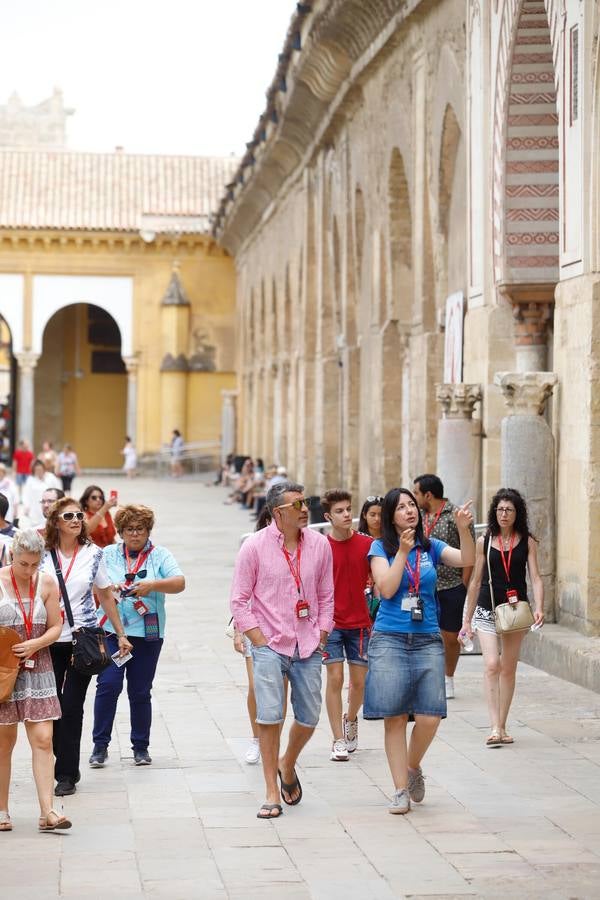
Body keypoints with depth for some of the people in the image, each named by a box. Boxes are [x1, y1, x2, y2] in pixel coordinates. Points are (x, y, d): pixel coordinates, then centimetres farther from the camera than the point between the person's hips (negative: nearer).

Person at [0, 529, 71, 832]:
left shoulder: (47, 584, 2)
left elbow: (55, 627, 5)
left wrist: (35, 644, -12)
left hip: (37, 668, 2)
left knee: (43, 739, -6)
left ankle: (47, 812, -7)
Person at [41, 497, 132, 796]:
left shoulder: (93, 554, 2)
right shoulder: (43, 554, 0)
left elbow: (106, 596, 10)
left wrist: (121, 634, 12)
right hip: (50, 640, 1)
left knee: (71, 706, -4)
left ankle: (67, 774, 2)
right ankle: (66, 767, 20)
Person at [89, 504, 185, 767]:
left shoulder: (160, 555, 6)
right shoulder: (108, 554, 9)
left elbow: (179, 583, -8)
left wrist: (153, 585, -23)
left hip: (147, 634, 0)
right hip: (111, 630, 0)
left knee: (140, 691, 5)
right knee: (108, 685, -10)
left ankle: (141, 747, 16)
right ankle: (100, 745, -1)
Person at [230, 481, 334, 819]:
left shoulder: (319, 544, 4)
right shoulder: (255, 546, -5)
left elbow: (326, 596, 12)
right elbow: (239, 601, -2)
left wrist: (321, 637, 4)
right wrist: (259, 641, -8)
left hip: (308, 647, 3)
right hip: (270, 645, -3)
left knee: (309, 718, 6)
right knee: (269, 716, -11)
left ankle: (287, 765, 36)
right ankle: (272, 793, -1)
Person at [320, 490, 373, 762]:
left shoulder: (367, 545, -1)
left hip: (360, 623, 2)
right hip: (330, 623, -2)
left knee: (359, 681, 6)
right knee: (335, 678, -6)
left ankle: (350, 719, 36)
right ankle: (338, 741, 0)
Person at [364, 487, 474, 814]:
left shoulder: (431, 547, 9)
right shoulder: (381, 548, 3)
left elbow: (467, 560, -4)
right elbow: (387, 589, -9)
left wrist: (463, 529, -19)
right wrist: (402, 552, -14)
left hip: (427, 640, 2)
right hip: (390, 640, -2)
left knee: (430, 716, -6)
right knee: (395, 717, -2)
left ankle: (413, 767, 22)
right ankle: (401, 789, 9)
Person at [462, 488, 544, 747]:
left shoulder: (527, 542, 2)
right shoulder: (484, 541, 2)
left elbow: (535, 577, -2)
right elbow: (476, 581, 8)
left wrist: (539, 608, -20)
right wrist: (467, 619, 9)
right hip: (487, 610, -1)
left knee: (508, 669, 8)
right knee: (491, 665, -15)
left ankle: (502, 727, 18)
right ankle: (494, 727, -19)